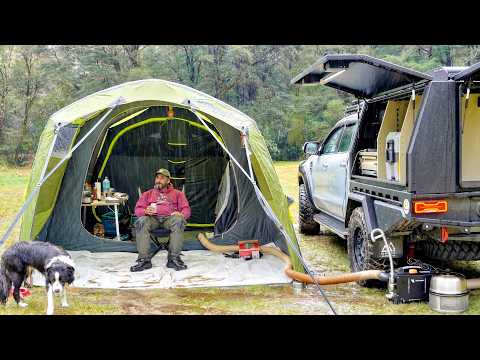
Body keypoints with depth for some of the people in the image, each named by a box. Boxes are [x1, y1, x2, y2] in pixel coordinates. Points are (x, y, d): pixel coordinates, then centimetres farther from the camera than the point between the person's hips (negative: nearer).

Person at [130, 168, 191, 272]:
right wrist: (145, 211, -11)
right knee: (141, 221, -34)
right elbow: (138, 209, 14)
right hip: (152, 218, 1)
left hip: (170, 218, -1)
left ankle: (174, 258, -34)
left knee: (179, 220, -37)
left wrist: (181, 214, -14)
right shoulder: (147, 194, 26)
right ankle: (144, 260, -33)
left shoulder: (177, 194, 23)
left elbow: (186, 209, 12)